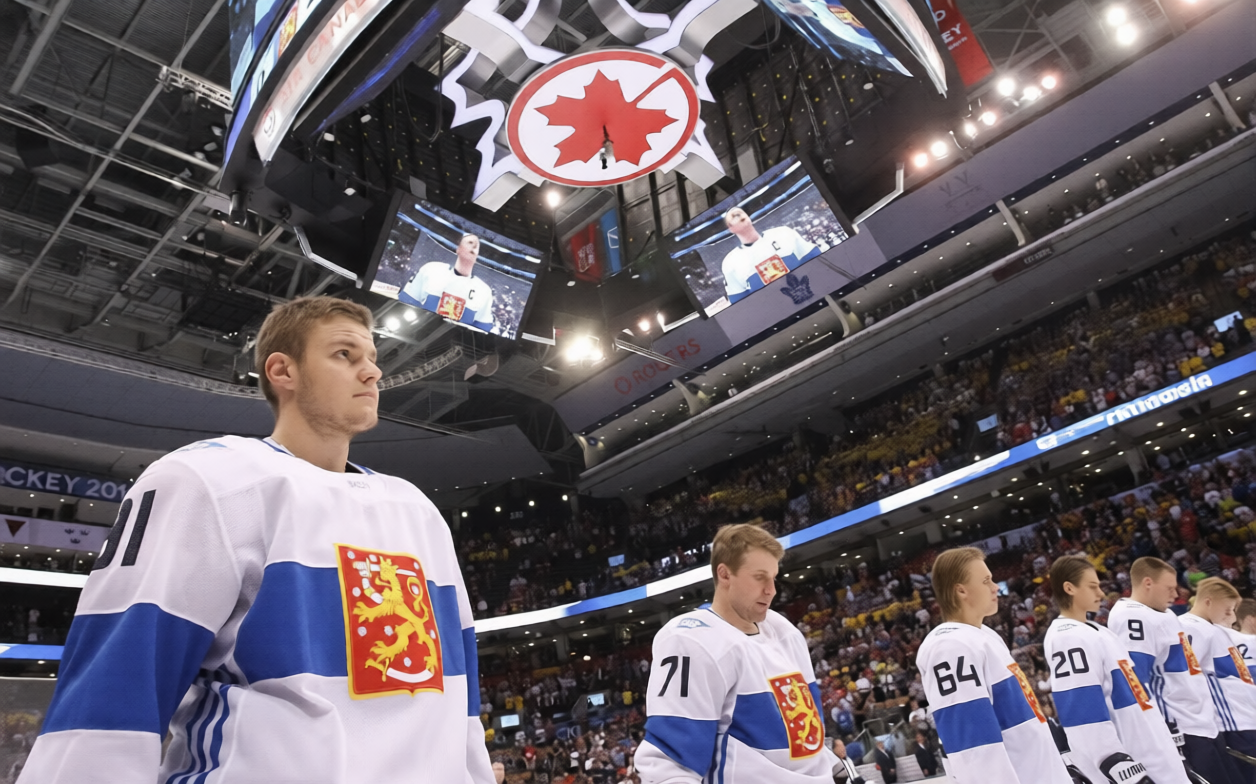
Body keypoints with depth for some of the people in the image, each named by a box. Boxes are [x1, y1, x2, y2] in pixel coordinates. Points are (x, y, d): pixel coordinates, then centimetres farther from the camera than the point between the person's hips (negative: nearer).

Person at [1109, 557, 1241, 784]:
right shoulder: (1132, 618, -18)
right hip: (1179, 731, -10)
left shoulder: (1164, 614, 15)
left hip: (1203, 723, 10)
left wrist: (1208, 715, 25)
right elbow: (1137, 682, -23)